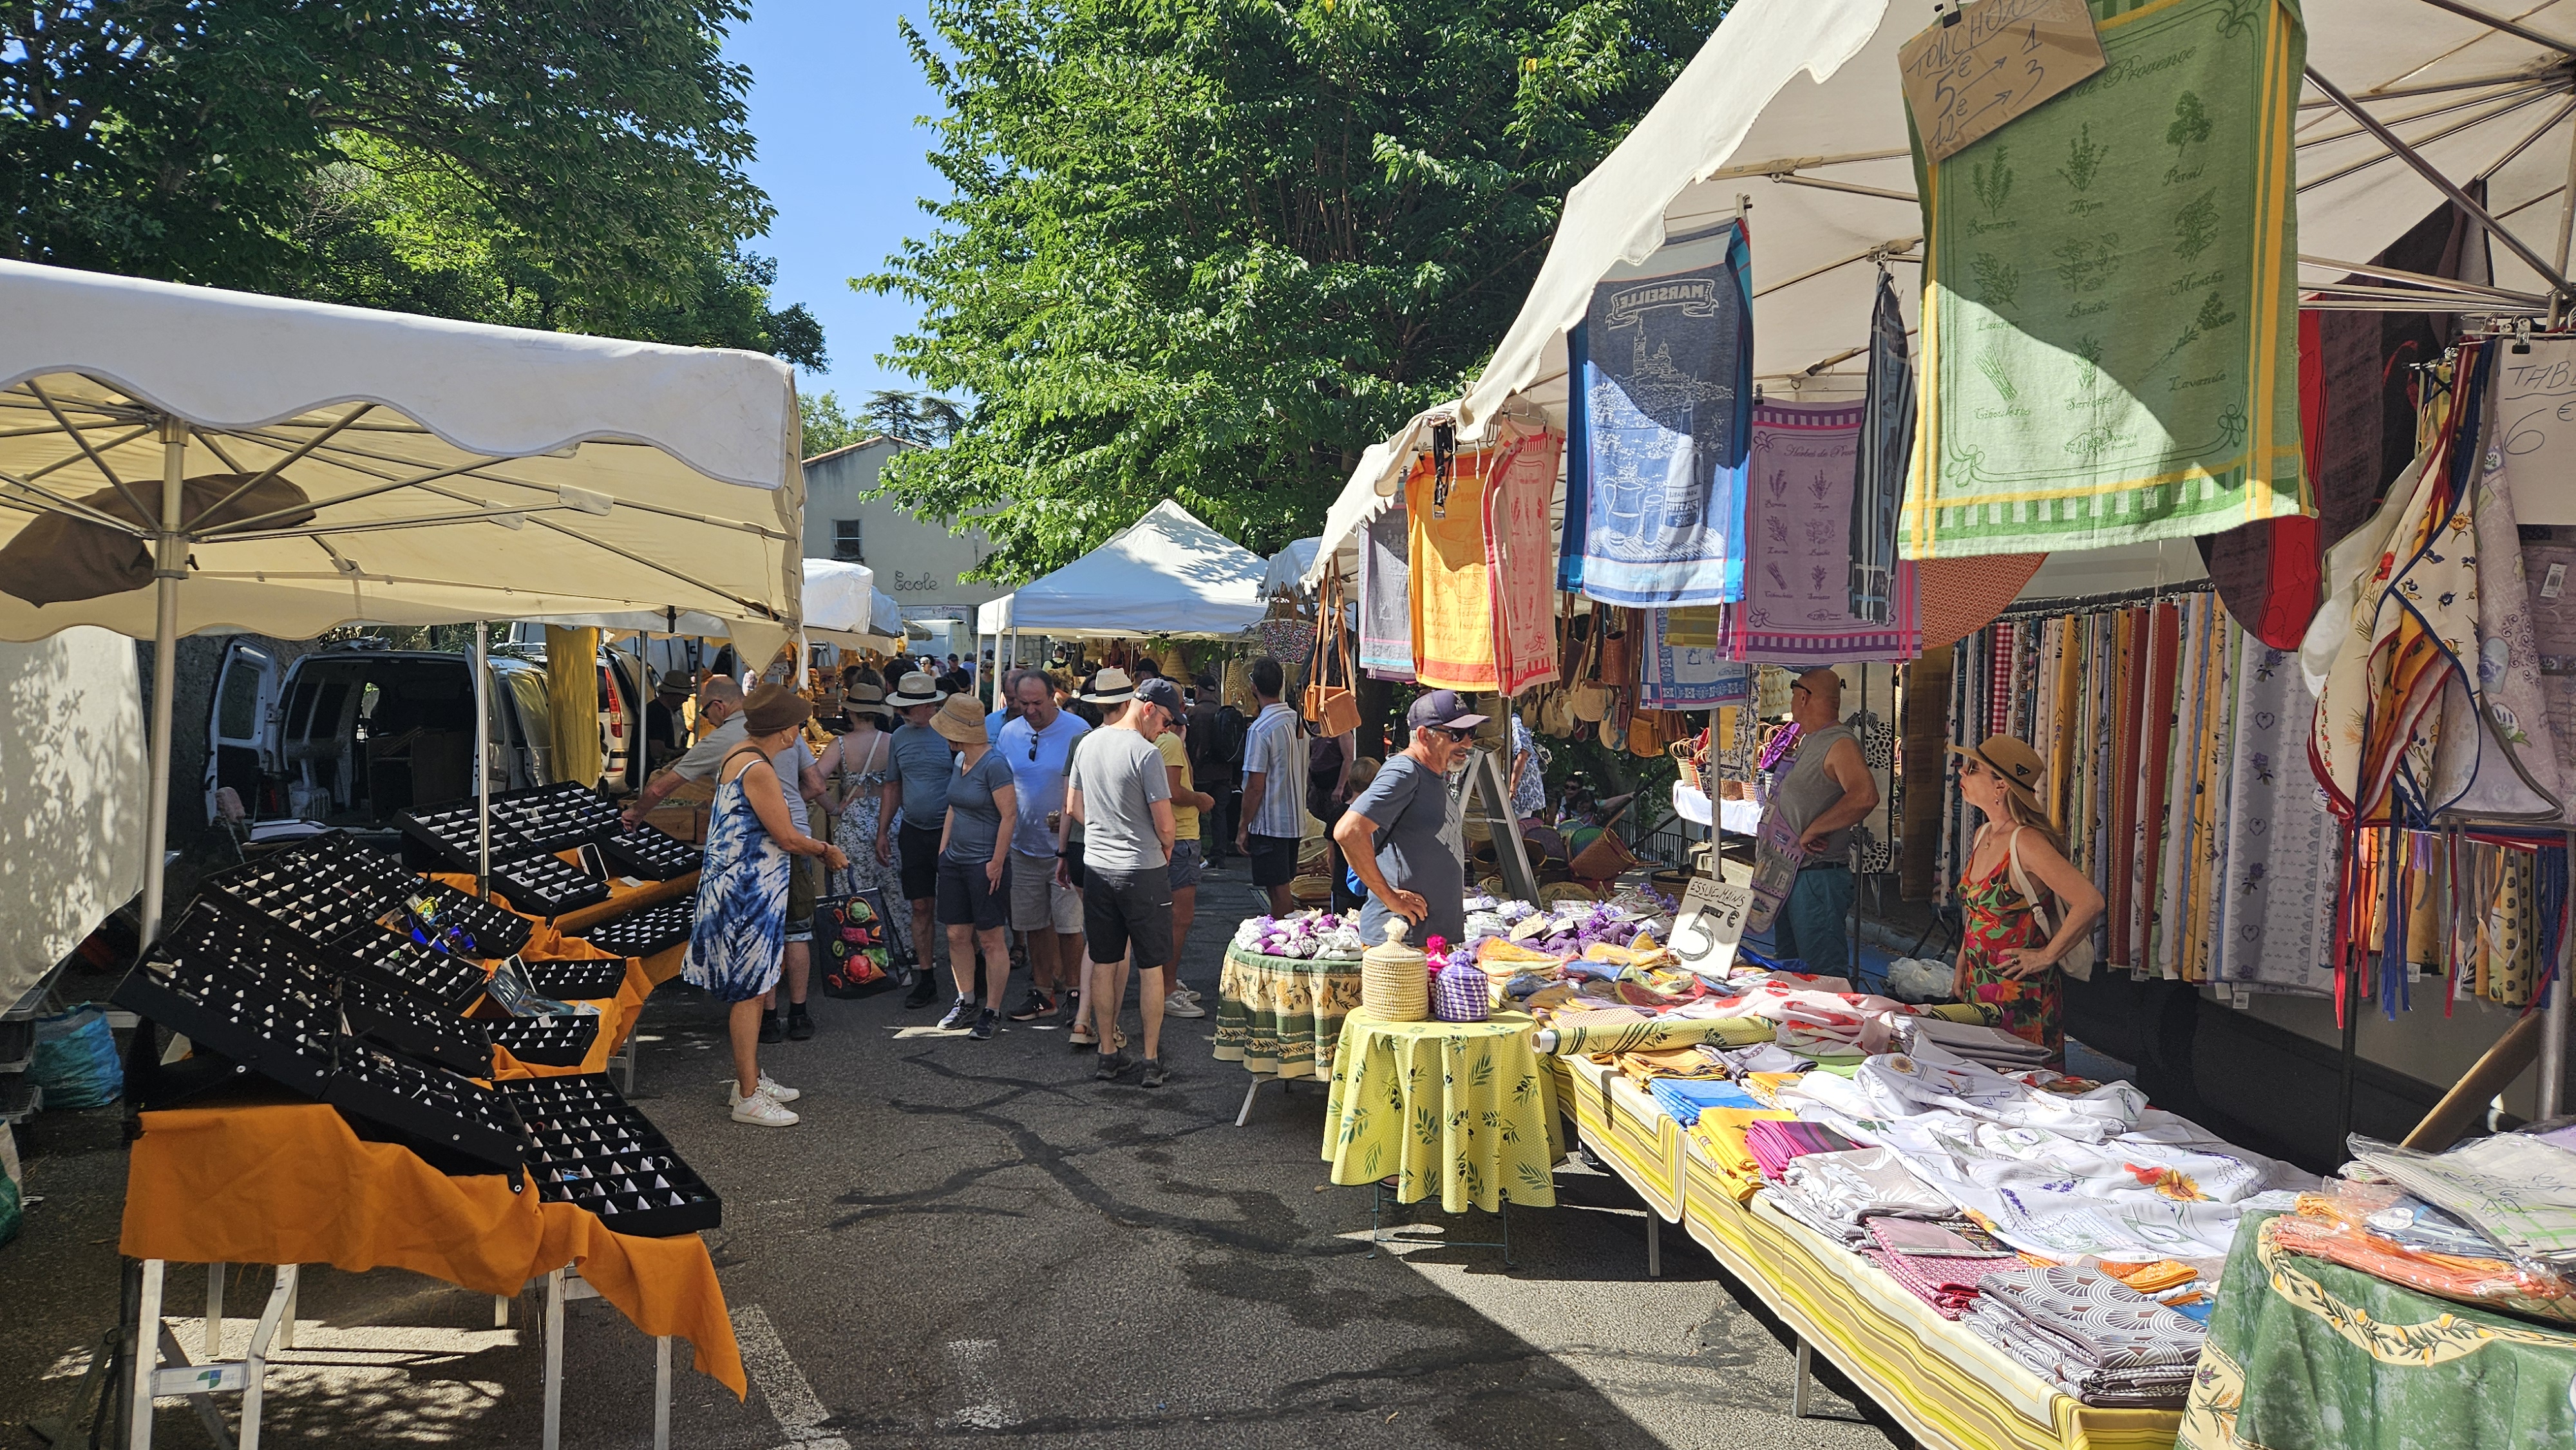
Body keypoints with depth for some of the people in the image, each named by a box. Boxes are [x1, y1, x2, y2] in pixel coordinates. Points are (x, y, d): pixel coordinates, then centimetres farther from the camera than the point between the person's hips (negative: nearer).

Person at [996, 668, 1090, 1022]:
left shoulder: (1077, 731, -9)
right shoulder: (1009, 733, 6)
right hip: (1024, 846, 5)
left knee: (1069, 926, -2)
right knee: (1035, 924, 13)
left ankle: (1074, 993, 11)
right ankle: (1043, 993, 25)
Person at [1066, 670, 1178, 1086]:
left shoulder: (1088, 744, 5)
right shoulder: (1146, 754, -16)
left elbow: (1074, 808, 13)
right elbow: (1164, 825, -15)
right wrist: (1166, 855, 4)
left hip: (1097, 867, 6)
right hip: (1144, 870, -6)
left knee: (1104, 965, 13)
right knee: (1151, 968, 5)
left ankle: (1108, 1055, 20)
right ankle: (1152, 1061, 10)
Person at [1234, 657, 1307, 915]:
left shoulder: (1260, 729, -18)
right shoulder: (1298, 721, 6)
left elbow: (1255, 787, -17)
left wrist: (1243, 828, -9)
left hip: (1269, 824, -8)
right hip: (1296, 820, 8)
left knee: (1279, 893, -2)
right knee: (1282, 889, 16)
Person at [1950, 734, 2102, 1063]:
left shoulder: (2027, 842, -19)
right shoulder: (1983, 835, 8)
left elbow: (2090, 902, -26)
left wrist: (2046, 957, -18)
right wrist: (1962, 964, 15)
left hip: (2020, 997, -8)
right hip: (1978, 990, 8)